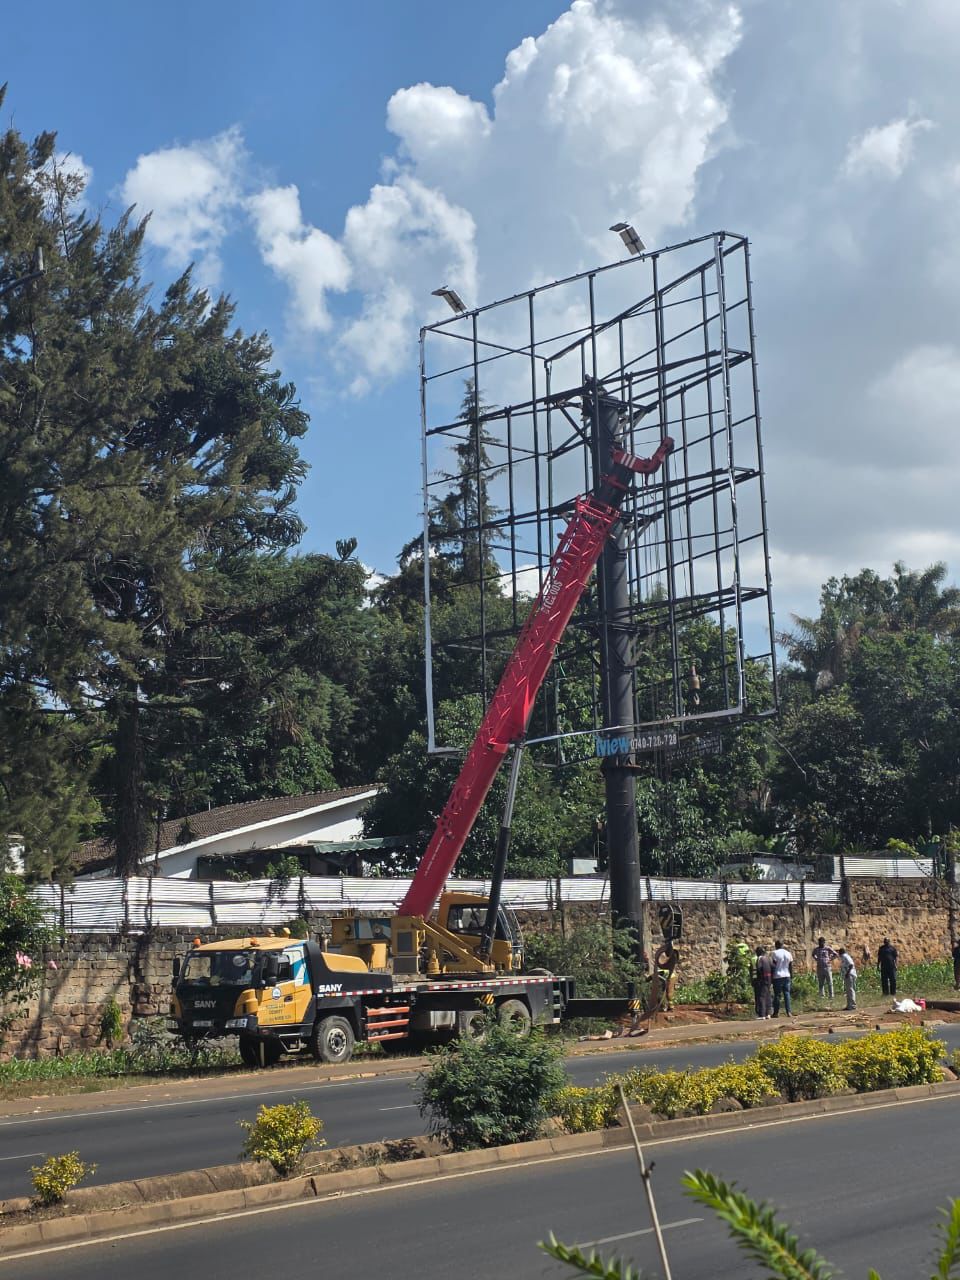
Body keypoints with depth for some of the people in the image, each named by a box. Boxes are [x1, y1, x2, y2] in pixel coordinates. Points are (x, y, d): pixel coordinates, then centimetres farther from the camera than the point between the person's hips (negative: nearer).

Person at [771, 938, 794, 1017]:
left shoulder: (775, 953, -7)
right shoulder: (788, 953, 8)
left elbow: (773, 965, -9)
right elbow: (791, 966, 9)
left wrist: (771, 976, -4)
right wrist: (791, 975, 17)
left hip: (777, 976, -4)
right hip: (787, 976, 4)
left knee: (777, 995, 1)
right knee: (787, 994, 5)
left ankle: (776, 1013, 5)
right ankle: (789, 1012, -1)